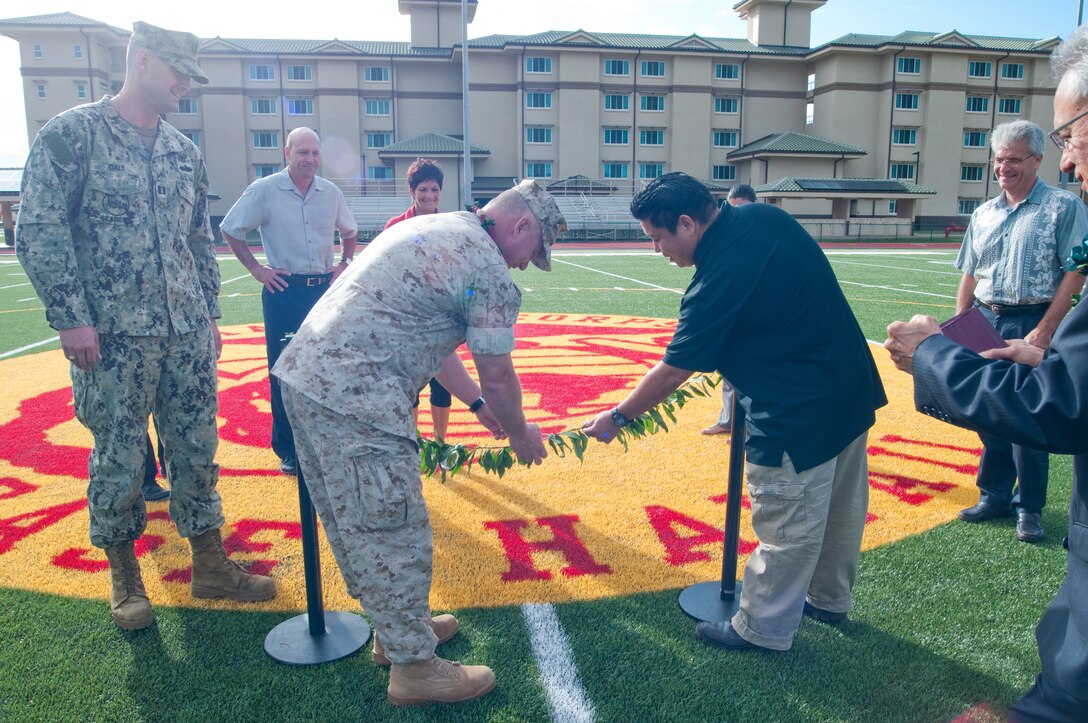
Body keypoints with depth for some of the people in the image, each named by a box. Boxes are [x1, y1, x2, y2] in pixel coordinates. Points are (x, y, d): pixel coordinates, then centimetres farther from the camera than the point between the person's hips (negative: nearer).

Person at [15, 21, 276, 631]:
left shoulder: (185, 151, 13)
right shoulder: (73, 133, -4)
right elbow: (40, 231, -8)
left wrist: (210, 313, 15)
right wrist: (71, 317, -13)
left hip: (188, 333, 5)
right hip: (114, 335, -5)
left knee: (198, 448, 9)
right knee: (119, 457, 5)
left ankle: (211, 565, 22)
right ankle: (124, 575, 25)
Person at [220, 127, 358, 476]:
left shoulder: (331, 193, 6)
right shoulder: (264, 190, -5)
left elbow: (349, 232, 23)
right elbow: (229, 229, 2)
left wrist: (346, 262, 7)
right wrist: (256, 269, -4)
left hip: (324, 289, 3)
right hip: (284, 291, -3)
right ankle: (288, 450, 13)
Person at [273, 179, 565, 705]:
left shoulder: (430, 227, 20)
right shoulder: (490, 272, -9)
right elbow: (497, 377, -3)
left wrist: (478, 405, 29)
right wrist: (520, 435, 16)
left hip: (304, 371, 10)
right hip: (355, 399, -10)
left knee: (356, 522, 20)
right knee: (393, 532, 2)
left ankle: (396, 627, 38)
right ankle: (414, 666, 17)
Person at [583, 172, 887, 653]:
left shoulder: (717, 280, -24)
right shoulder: (765, 217, 0)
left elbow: (673, 372, -16)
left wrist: (618, 418, -2)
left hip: (799, 416, -10)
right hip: (855, 387, 10)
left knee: (787, 529, 6)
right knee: (841, 509, 23)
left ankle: (762, 628, 23)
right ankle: (828, 599, 43)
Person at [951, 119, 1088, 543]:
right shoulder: (984, 214, 12)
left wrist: (1044, 331, -16)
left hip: (1032, 323, -5)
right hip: (985, 322, 5)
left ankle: (1029, 508, 13)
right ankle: (995, 495, 24)